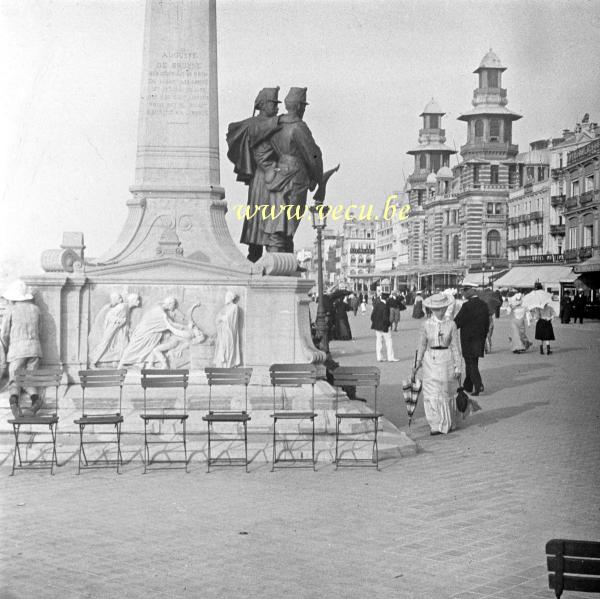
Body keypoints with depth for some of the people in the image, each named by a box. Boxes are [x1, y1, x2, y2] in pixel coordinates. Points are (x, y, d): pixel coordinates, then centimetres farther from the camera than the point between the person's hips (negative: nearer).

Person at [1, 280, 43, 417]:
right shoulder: (36, 309, 10)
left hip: (17, 349, -3)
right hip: (34, 349, 3)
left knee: (14, 381, 1)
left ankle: (14, 399, -30)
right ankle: (34, 397, -20)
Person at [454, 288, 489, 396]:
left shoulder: (467, 306, -16)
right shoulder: (484, 305, 4)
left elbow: (458, 322, -13)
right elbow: (487, 323, 10)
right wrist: (483, 337, 18)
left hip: (468, 339, -6)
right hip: (480, 339, 6)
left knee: (472, 364, -1)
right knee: (471, 362, 17)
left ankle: (478, 386, -12)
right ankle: (468, 386, 26)